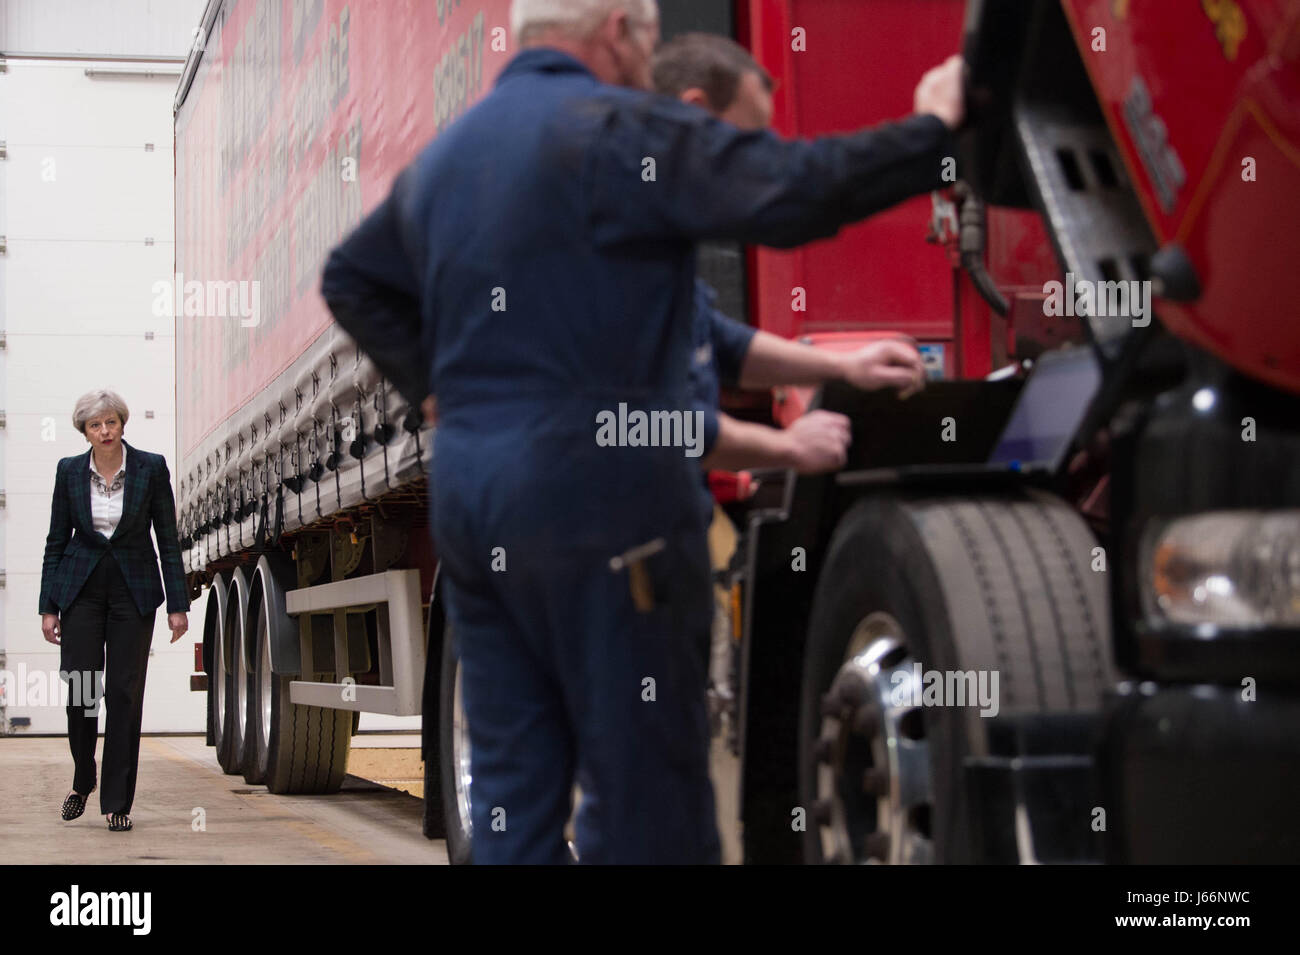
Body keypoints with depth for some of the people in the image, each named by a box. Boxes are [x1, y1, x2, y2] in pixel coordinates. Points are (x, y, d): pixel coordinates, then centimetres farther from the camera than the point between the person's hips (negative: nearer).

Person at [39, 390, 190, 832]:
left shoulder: (151, 468, -4)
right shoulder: (69, 471, 0)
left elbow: (168, 539, -1)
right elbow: (56, 542, 6)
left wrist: (178, 604, -4)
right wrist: (48, 607, 1)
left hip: (134, 588, -1)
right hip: (81, 587, 1)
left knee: (125, 693, -3)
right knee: (79, 688, -5)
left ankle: (117, 802, 4)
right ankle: (82, 781, 21)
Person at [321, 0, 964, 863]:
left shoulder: (445, 153, 17)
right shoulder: (615, 127, -9)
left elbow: (353, 279, 29)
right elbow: (791, 193, -19)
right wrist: (936, 129, -6)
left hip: (464, 488, 8)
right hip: (596, 495, -8)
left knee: (510, 783, 12)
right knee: (645, 783, -1)